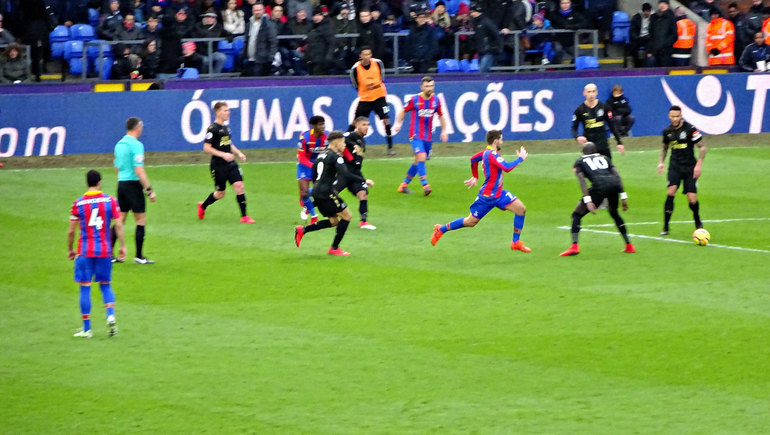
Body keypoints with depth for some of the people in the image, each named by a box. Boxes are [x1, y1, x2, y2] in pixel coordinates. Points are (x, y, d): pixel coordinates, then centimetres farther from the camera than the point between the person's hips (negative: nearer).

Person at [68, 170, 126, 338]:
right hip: (105, 250, 2)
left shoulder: (78, 203, -3)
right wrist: (122, 246, 5)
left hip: (85, 251, -2)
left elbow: (71, 231, -1)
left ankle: (86, 329, 4)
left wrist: (70, 249, 13)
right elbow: (119, 225, -4)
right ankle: (111, 315, -9)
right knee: (105, 285, 15)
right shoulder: (110, 201, -1)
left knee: (85, 288, 4)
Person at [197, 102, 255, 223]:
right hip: (218, 165, -7)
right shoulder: (212, 129, -13)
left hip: (230, 163, 7)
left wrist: (239, 153, 12)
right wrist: (223, 154, -24)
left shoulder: (226, 127, 12)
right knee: (220, 193, 4)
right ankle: (202, 206, 32)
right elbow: (207, 148, -17)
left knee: (239, 186, -8)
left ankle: (244, 216, -6)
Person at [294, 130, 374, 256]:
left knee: (334, 221, 16)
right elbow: (346, 175, -24)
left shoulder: (322, 154, 15)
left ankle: (302, 230, 7)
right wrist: (364, 181, -19)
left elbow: (314, 174, 23)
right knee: (347, 216, 0)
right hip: (326, 193, -9)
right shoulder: (335, 156, -13)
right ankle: (334, 248, 2)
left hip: (317, 191, 9)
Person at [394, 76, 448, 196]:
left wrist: (444, 131, 11)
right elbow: (403, 111, 5)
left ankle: (404, 184, 24)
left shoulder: (436, 100, 3)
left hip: (428, 136, 5)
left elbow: (441, 116, 17)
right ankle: (425, 185, -23)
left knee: (418, 161, 10)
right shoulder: (415, 99, -7)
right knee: (421, 157, -22)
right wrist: (398, 123, -8)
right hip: (416, 135, -5)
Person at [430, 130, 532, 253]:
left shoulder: (488, 152, 7)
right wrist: (520, 159, -19)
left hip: (498, 193, 9)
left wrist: (475, 177, 33)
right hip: (487, 196, -9)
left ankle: (516, 242, 4)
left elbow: (473, 159, 25)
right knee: (471, 221, 3)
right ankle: (441, 229, 23)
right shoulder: (491, 154, -23)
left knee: (521, 209, -4)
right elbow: (507, 168, -33)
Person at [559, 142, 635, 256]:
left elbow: (582, 180, 4)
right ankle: (629, 245, 30)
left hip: (600, 186, -4)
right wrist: (623, 196, 17)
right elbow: (616, 175, 20)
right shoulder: (604, 158, 32)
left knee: (577, 214, 9)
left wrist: (587, 200, -6)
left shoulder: (580, 162, 22)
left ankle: (574, 246, -9)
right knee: (614, 213, 31)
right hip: (614, 184, 4)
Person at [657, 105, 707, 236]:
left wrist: (698, 165, -14)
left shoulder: (690, 129, -10)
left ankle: (698, 223, 25)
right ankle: (665, 227, -13)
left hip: (689, 167, -2)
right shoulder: (667, 131, 4)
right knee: (671, 191, -20)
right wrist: (661, 162, 5)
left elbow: (702, 147, -5)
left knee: (692, 199, -6)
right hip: (675, 166, 2)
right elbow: (665, 148, 22)